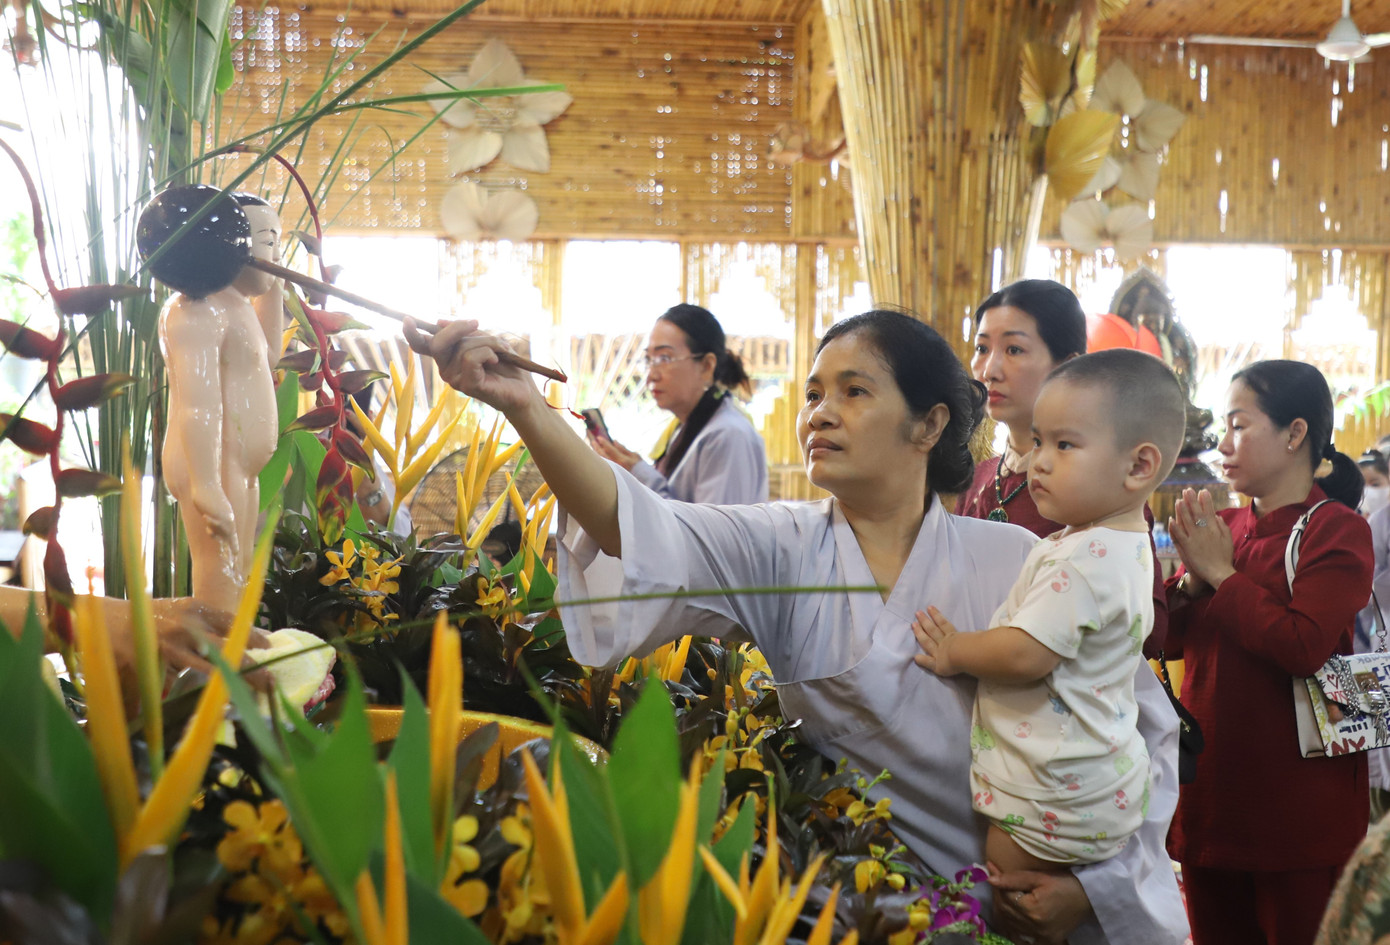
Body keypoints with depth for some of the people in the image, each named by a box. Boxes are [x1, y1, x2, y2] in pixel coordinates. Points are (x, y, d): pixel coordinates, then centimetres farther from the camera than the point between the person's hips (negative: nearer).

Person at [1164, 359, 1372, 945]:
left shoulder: (1338, 530, -9)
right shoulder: (1222, 527, 9)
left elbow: (1304, 647, -23)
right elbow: (1167, 639, 10)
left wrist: (1221, 573, -15)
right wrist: (1192, 579, -8)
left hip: (1298, 805, -6)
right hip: (1210, 790, 6)